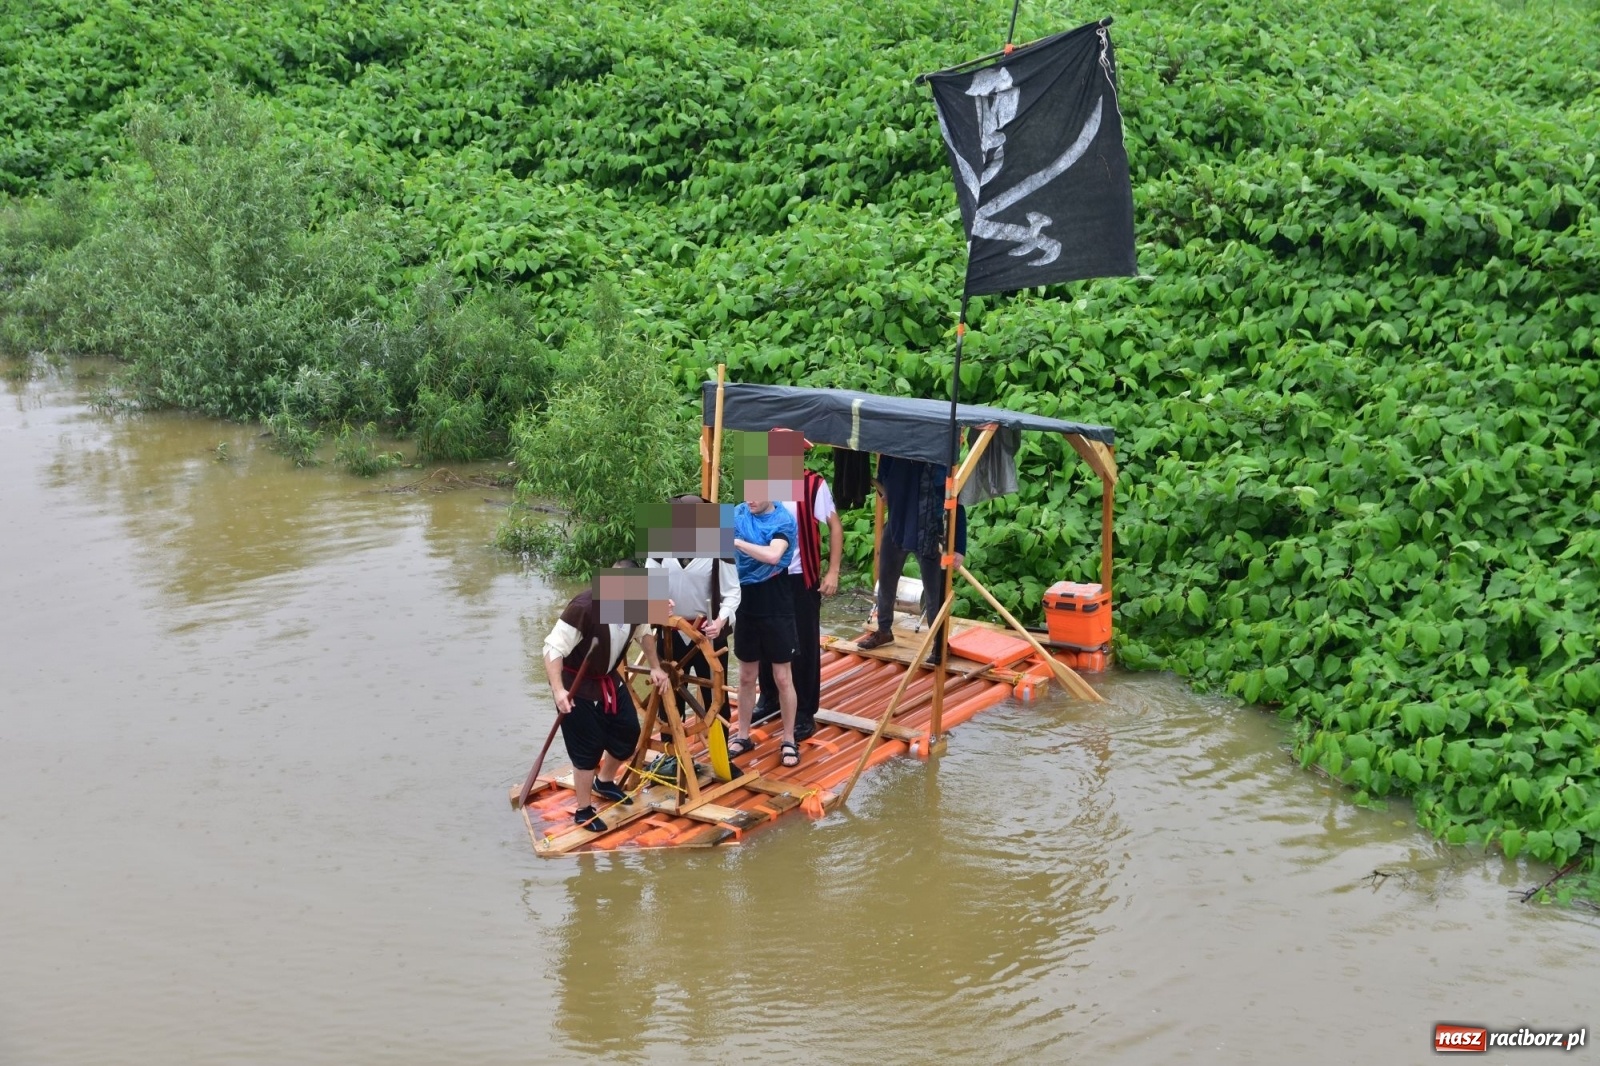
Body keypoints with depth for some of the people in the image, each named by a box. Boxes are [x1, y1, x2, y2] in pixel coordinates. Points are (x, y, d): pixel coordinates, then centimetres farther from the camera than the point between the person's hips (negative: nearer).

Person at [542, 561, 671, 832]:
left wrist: (656, 667, 6)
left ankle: (604, 782, 44)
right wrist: (558, 689, -39)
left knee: (628, 733, 15)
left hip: (608, 679, 7)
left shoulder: (634, 603, -11)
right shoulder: (584, 607, -33)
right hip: (577, 686, -7)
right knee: (587, 749, -2)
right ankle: (583, 811, 17)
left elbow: (644, 632, 12)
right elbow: (553, 648, -30)